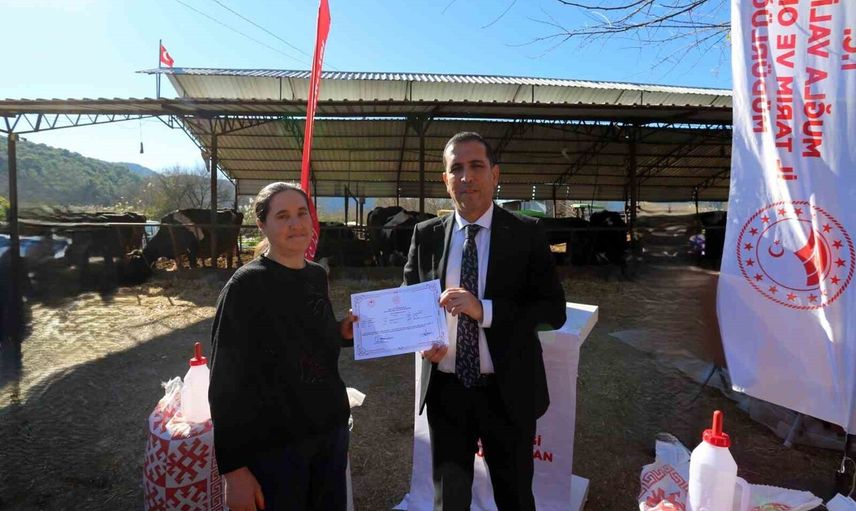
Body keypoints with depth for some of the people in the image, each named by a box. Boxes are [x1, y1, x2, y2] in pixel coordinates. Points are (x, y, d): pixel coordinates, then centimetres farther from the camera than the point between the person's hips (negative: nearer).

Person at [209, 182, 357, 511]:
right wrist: (234, 469, -15)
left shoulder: (317, 276, 3)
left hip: (332, 429, 6)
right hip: (274, 444, -6)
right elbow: (226, 382, -14)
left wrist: (342, 333, -4)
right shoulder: (246, 285, -15)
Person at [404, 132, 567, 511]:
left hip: (507, 391, -2)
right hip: (445, 390, 2)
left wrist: (485, 309, -25)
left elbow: (554, 310, -12)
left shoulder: (526, 234, -8)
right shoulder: (426, 235, 0)